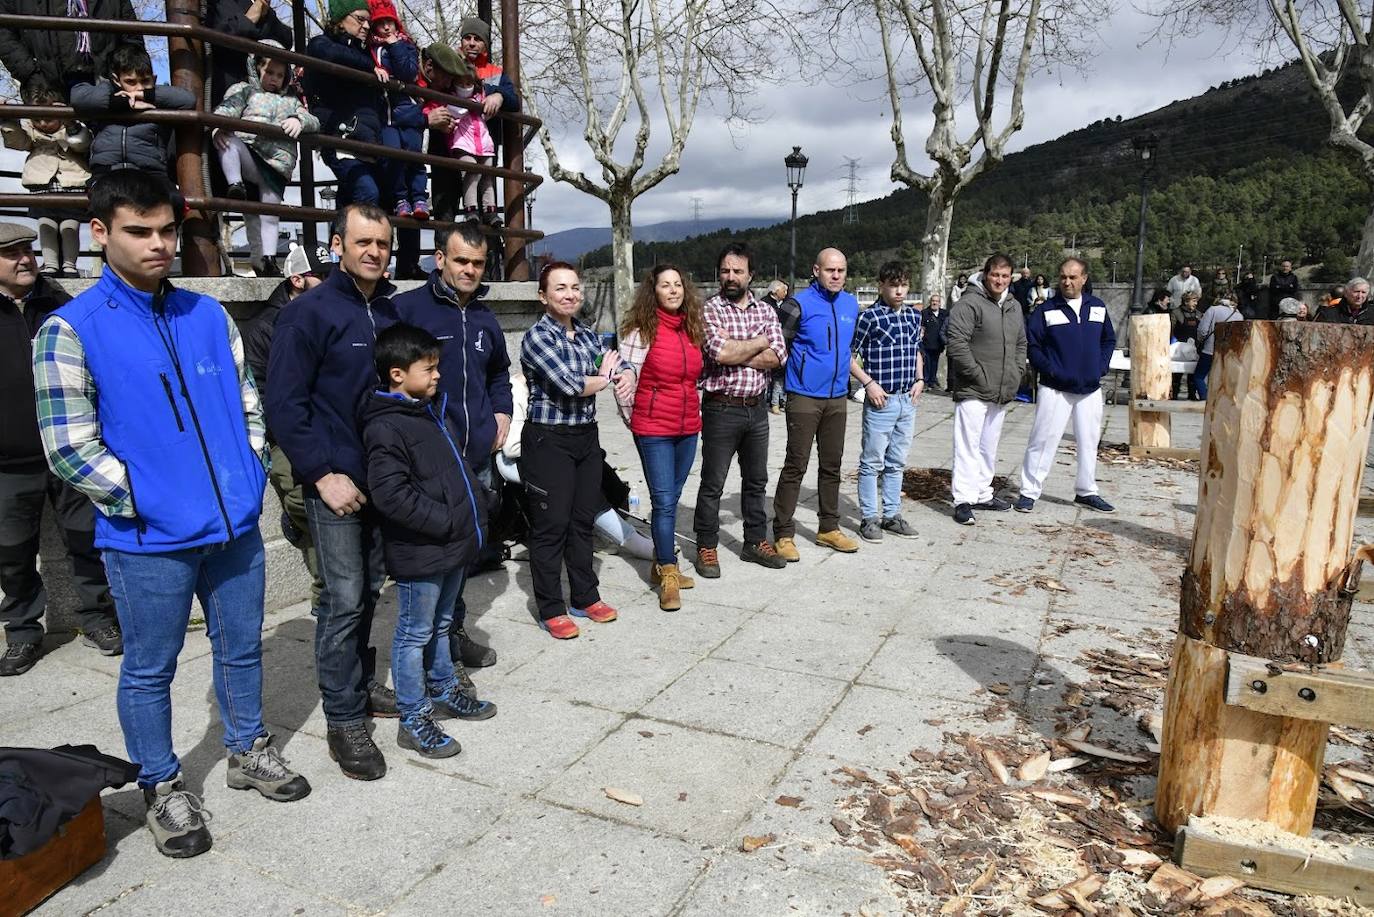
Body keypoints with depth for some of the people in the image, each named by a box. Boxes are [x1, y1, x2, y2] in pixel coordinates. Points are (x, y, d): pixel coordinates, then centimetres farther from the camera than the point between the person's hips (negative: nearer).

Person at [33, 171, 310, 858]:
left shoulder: (207, 315, 6)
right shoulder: (70, 329, -8)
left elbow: (247, 402, 13)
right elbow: (68, 447, -10)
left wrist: (250, 473, 4)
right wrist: (139, 502, -12)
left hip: (236, 527, 4)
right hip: (148, 541, -4)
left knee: (241, 649, 18)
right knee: (149, 671, 11)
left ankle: (247, 751, 39)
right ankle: (162, 788, 31)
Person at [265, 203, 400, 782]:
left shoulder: (393, 310, 9)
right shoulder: (308, 312, -9)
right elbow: (284, 404, -12)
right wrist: (323, 474, -16)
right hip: (336, 482, -6)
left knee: (368, 591, 16)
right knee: (345, 599, -3)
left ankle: (361, 684, 33)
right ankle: (344, 720, 9)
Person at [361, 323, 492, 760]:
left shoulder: (435, 409, 11)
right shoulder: (384, 427, -18)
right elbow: (391, 494, -25)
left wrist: (475, 509, 9)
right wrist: (448, 521, -21)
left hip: (454, 543, 9)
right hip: (419, 551, -9)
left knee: (441, 624, 23)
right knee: (415, 634, 5)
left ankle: (444, 690, 40)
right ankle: (413, 720, 17)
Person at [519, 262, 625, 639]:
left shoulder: (588, 335, 9)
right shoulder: (537, 337, -13)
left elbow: (617, 367, 10)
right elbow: (569, 384, -22)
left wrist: (622, 375, -14)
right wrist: (605, 377, -5)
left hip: (586, 436, 7)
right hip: (548, 440, -6)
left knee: (583, 521, 15)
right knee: (551, 526, 2)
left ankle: (585, 598, 28)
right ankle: (551, 610, 14)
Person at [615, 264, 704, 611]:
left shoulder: (692, 328, 8)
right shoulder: (642, 330, -10)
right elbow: (626, 376, -8)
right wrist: (632, 417, -1)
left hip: (688, 428, 6)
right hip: (654, 429, -6)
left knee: (671, 498, 14)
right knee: (664, 501, -5)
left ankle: (661, 565, 27)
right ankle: (669, 577, 3)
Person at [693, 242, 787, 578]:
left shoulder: (766, 310, 8)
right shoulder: (708, 310, -6)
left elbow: (777, 356, -5)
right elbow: (720, 353, -22)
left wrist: (735, 352, -15)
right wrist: (759, 342, -8)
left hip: (756, 408, 5)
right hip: (721, 408, -5)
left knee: (756, 480, 15)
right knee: (713, 483, 4)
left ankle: (756, 542, 29)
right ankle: (707, 547, 16)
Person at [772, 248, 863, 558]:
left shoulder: (851, 303, 9)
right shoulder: (800, 304, -11)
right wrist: (801, 370, -2)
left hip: (838, 397, 6)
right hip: (805, 397, -6)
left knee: (832, 465, 13)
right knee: (796, 466, -4)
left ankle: (829, 528, 24)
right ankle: (783, 533, 3)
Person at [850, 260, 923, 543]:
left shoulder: (914, 316, 10)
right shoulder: (869, 317, -9)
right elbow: (849, 356, -7)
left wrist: (920, 380, 8)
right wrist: (869, 383, -15)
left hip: (908, 400, 6)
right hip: (881, 400, -6)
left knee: (897, 462, 13)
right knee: (872, 462, 1)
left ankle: (891, 515, 24)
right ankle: (868, 518, 10)